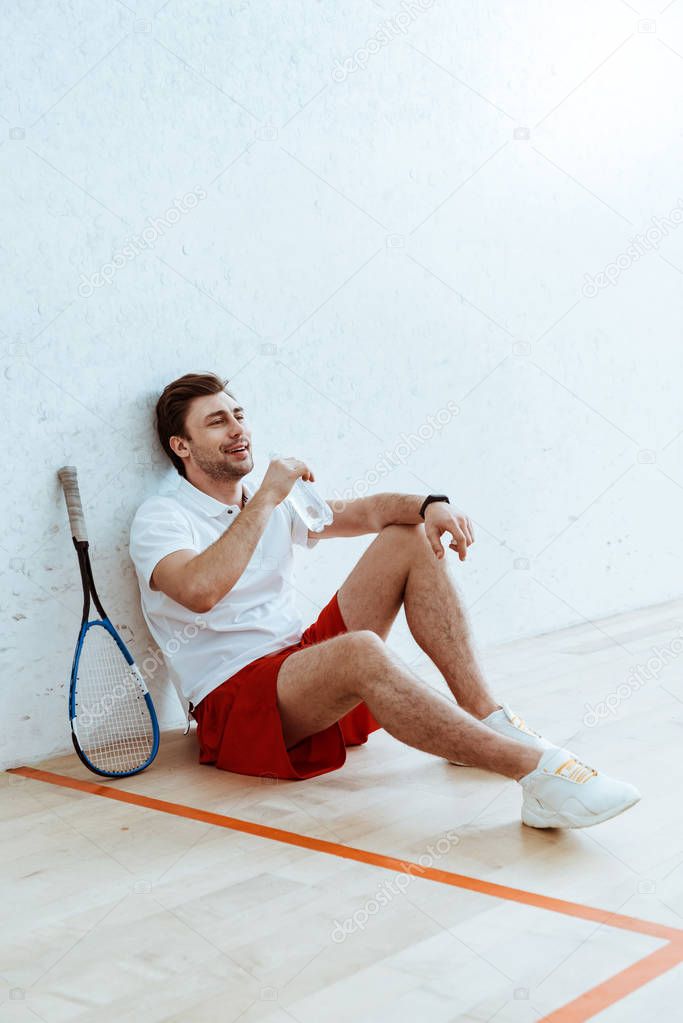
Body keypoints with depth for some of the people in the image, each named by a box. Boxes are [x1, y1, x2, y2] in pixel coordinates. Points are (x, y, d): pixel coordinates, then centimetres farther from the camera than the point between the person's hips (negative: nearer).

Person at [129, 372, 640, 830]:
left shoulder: (274, 502, 18)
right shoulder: (160, 517, -4)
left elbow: (363, 512, 6)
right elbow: (200, 590, -27)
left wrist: (428, 505, -16)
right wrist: (266, 497, -22)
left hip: (305, 664, 8)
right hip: (235, 707, -7)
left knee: (411, 537, -3)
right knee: (362, 651, -39)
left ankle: (486, 719, -14)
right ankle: (538, 769, -40)